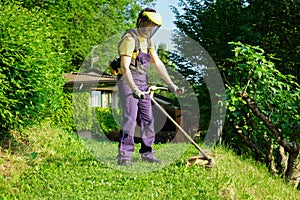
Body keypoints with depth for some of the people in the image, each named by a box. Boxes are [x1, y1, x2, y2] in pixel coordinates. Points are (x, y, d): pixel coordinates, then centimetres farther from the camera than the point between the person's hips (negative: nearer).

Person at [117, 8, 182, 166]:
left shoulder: (148, 41, 14)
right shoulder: (130, 39, -15)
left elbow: (158, 63, 16)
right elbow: (125, 67, -23)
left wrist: (171, 84, 10)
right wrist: (134, 89, -31)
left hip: (142, 82, 9)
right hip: (128, 81, -9)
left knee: (147, 119, 7)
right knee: (130, 118, -16)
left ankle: (147, 153, 16)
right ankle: (124, 156, -13)